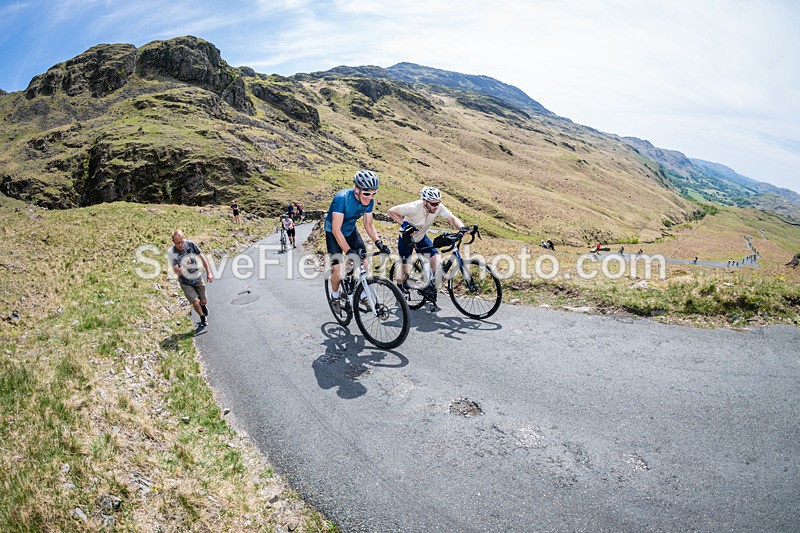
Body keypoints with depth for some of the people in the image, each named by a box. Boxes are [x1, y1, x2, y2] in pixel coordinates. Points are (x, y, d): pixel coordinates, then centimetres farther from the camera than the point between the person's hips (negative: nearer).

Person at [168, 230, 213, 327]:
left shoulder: (190, 244, -15)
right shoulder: (171, 252, -22)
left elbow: (202, 257, -2)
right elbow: (177, 272, -24)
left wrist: (208, 273, -2)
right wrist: (184, 266, -46)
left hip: (198, 278, 2)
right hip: (185, 282, -2)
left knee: (204, 301, 10)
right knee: (195, 302, -12)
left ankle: (203, 306, 49)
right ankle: (203, 317, 20)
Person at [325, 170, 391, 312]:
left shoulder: (369, 201, -17)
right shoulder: (342, 198, -34)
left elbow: (369, 224, -4)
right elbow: (336, 230, -33)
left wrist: (378, 242, -20)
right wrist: (349, 251, -40)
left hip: (350, 230, 5)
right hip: (333, 233, -5)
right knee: (339, 271, -15)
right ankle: (334, 296, 14)